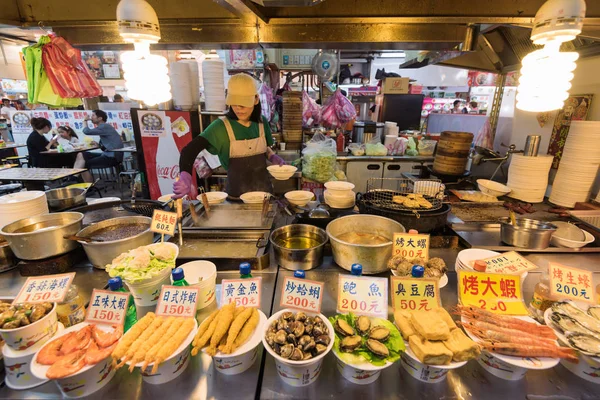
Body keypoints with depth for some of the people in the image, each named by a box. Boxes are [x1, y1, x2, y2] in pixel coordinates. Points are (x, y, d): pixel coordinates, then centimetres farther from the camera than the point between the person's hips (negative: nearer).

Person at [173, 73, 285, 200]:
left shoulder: (262, 122, -2)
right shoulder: (221, 127, -15)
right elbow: (190, 149, -22)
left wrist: (272, 157, -5)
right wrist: (185, 176, -39)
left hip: (264, 190, 4)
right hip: (237, 194, -3)